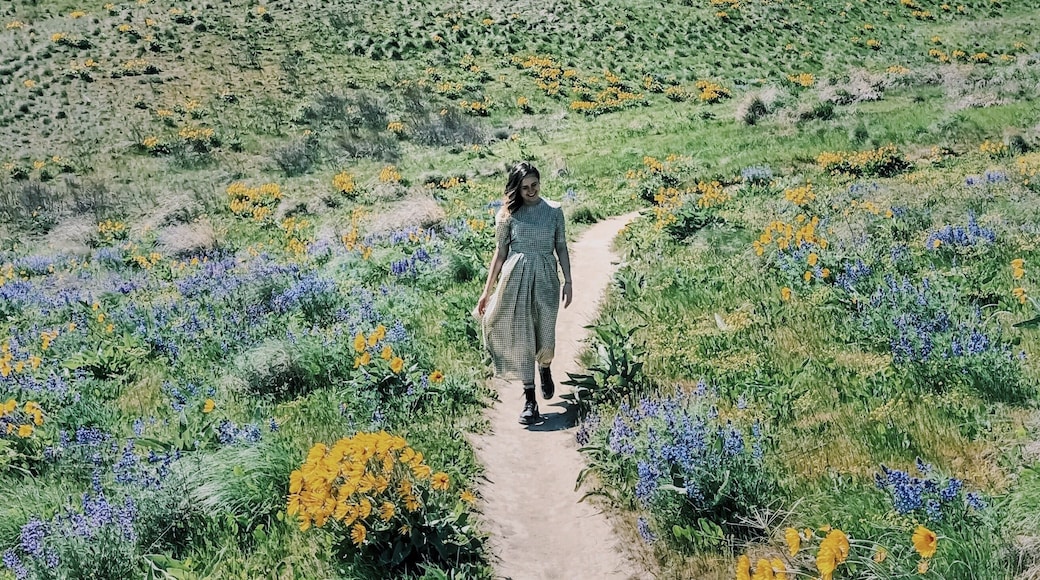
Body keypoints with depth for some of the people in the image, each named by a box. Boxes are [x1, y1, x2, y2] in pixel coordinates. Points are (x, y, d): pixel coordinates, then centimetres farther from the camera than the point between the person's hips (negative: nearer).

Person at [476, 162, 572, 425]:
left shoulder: (554, 210, 3)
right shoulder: (509, 214, 1)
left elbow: (561, 247, 8)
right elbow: (500, 252, 5)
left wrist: (568, 281, 1)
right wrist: (487, 291, 4)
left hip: (545, 277, 1)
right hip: (515, 275, -1)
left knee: (544, 333, 6)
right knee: (520, 334, -2)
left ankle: (544, 368, 43)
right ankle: (530, 400, 5)